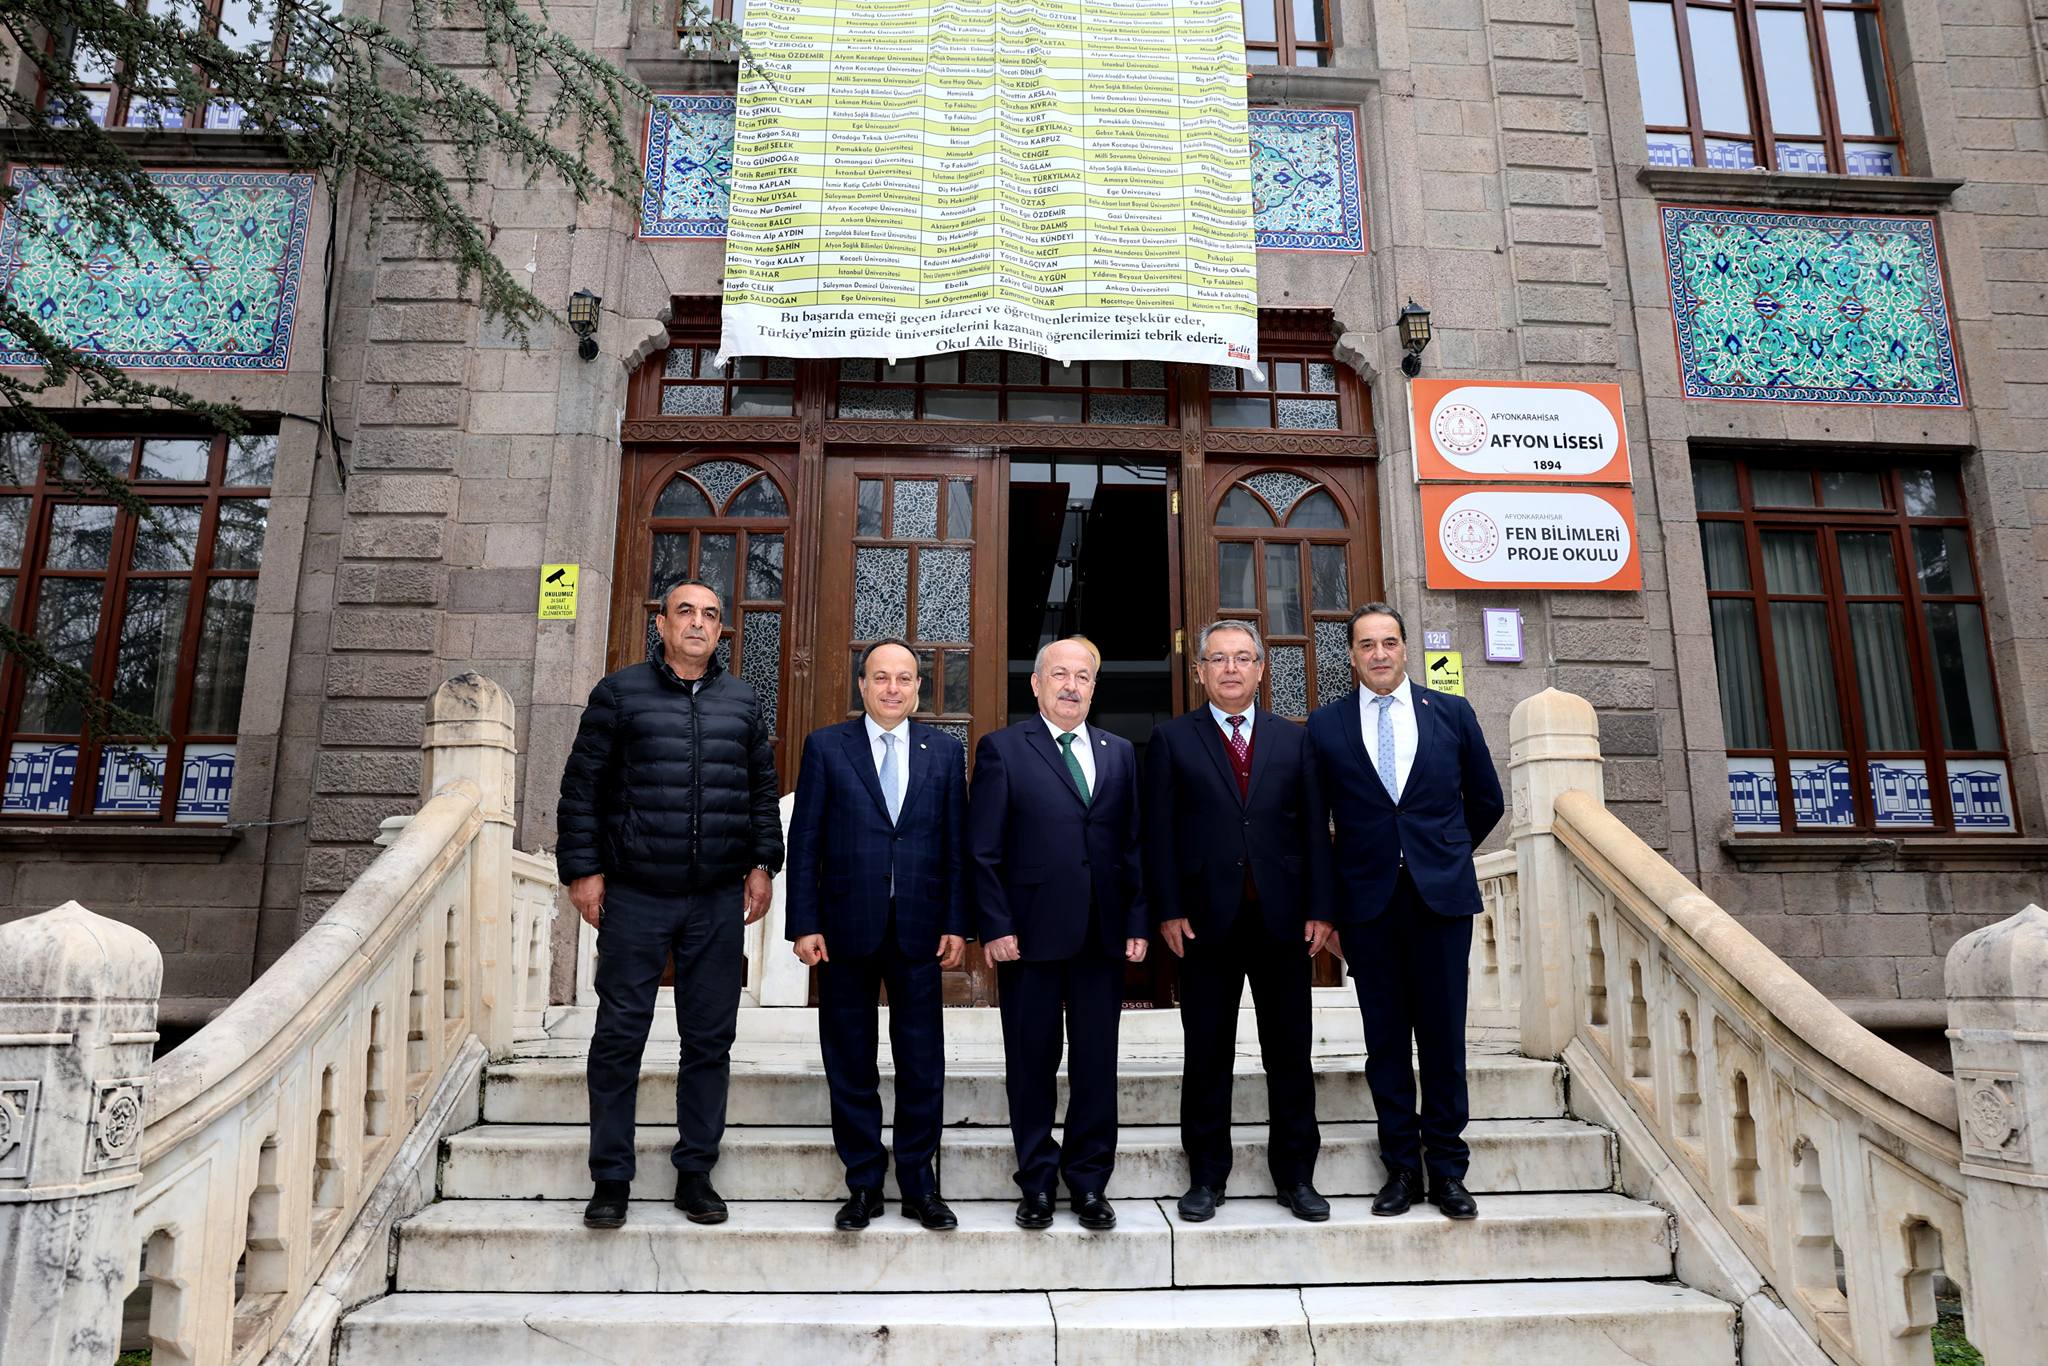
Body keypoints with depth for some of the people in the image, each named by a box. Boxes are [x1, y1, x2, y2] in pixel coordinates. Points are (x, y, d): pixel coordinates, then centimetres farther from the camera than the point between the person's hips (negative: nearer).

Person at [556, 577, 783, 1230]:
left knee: (710, 1038, 7)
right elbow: (582, 786, 1)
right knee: (619, 1035, 3)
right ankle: (611, 1177, 17)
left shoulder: (742, 702, 11)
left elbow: (762, 789, 14)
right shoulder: (619, 693, 2)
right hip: (635, 896, -2)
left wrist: (762, 864, 7)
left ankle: (695, 1172, 20)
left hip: (718, 900, 3)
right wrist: (584, 869, -3)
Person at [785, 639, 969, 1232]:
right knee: (850, 1065, 9)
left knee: (923, 1064, 7)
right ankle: (863, 1183, 23)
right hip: (847, 929, -1)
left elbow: (957, 844, 5)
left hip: (920, 931, 1)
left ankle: (919, 1183, 21)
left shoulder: (945, 751, 7)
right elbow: (804, 843, 1)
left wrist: (956, 924, 0)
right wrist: (804, 924, -5)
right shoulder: (826, 746, 3)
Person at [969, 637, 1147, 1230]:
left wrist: (1137, 922, 3)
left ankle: (1088, 1181, 23)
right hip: (1030, 935, -3)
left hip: (1103, 936, 3)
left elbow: (1133, 845, 11)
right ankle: (1037, 1183, 23)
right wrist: (995, 927, -10)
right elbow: (983, 851, -3)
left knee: (1097, 1065, 9)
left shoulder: (1120, 752, 12)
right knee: (1032, 1065, 8)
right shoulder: (1002, 749, 0)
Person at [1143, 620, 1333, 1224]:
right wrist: (1168, 912, -7)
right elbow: (1159, 833, 0)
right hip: (1206, 920, -1)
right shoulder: (1171, 740, 4)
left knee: (1291, 1054, 9)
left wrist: (1319, 909, 0)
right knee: (1207, 1057, 7)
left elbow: (1314, 829, 6)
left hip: (1282, 920, 2)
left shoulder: (1294, 739, 9)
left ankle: (1295, 1176, 22)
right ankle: (1206, 1178, 19)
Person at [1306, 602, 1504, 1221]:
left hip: (1441, 897, 0)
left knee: (1443, 1037, 5)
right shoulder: (1325, 725, 4)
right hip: (1367, 901, 0)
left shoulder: (1452, 713, 6)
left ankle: (1447, 1169, 17)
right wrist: (1325, 903, 6)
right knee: (1385, 1041, 6)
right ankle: (1401, 1166, 17)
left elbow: (1486, 800, 16)